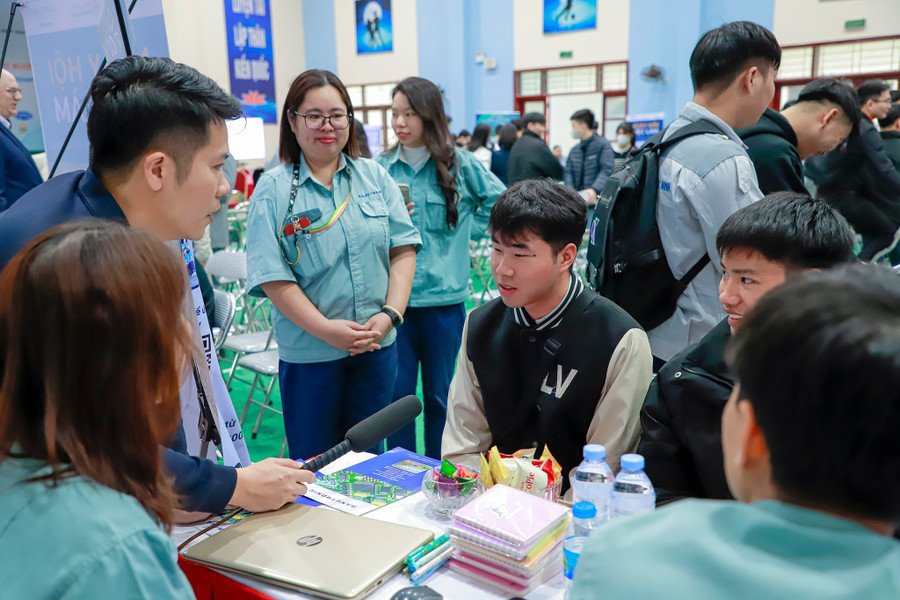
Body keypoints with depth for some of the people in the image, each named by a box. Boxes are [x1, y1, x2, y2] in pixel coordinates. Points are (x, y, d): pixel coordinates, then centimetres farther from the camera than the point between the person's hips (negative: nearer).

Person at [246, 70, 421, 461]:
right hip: (309, 352, -3)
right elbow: (271, 276, -11)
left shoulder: (375, 177, 4)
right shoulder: (273, 189, -5)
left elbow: (403, 248, 2)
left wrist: (390, 314, -10)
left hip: (377, 346, 3)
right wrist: (326, 329, -17)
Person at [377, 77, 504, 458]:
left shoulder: (459, 165, 1)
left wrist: (466, 232, 5)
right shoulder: (381, 168, 5)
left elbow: (498, 199, 14)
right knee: (396, 391, 6)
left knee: (439, 393, 11)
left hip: (444, 297, -1)